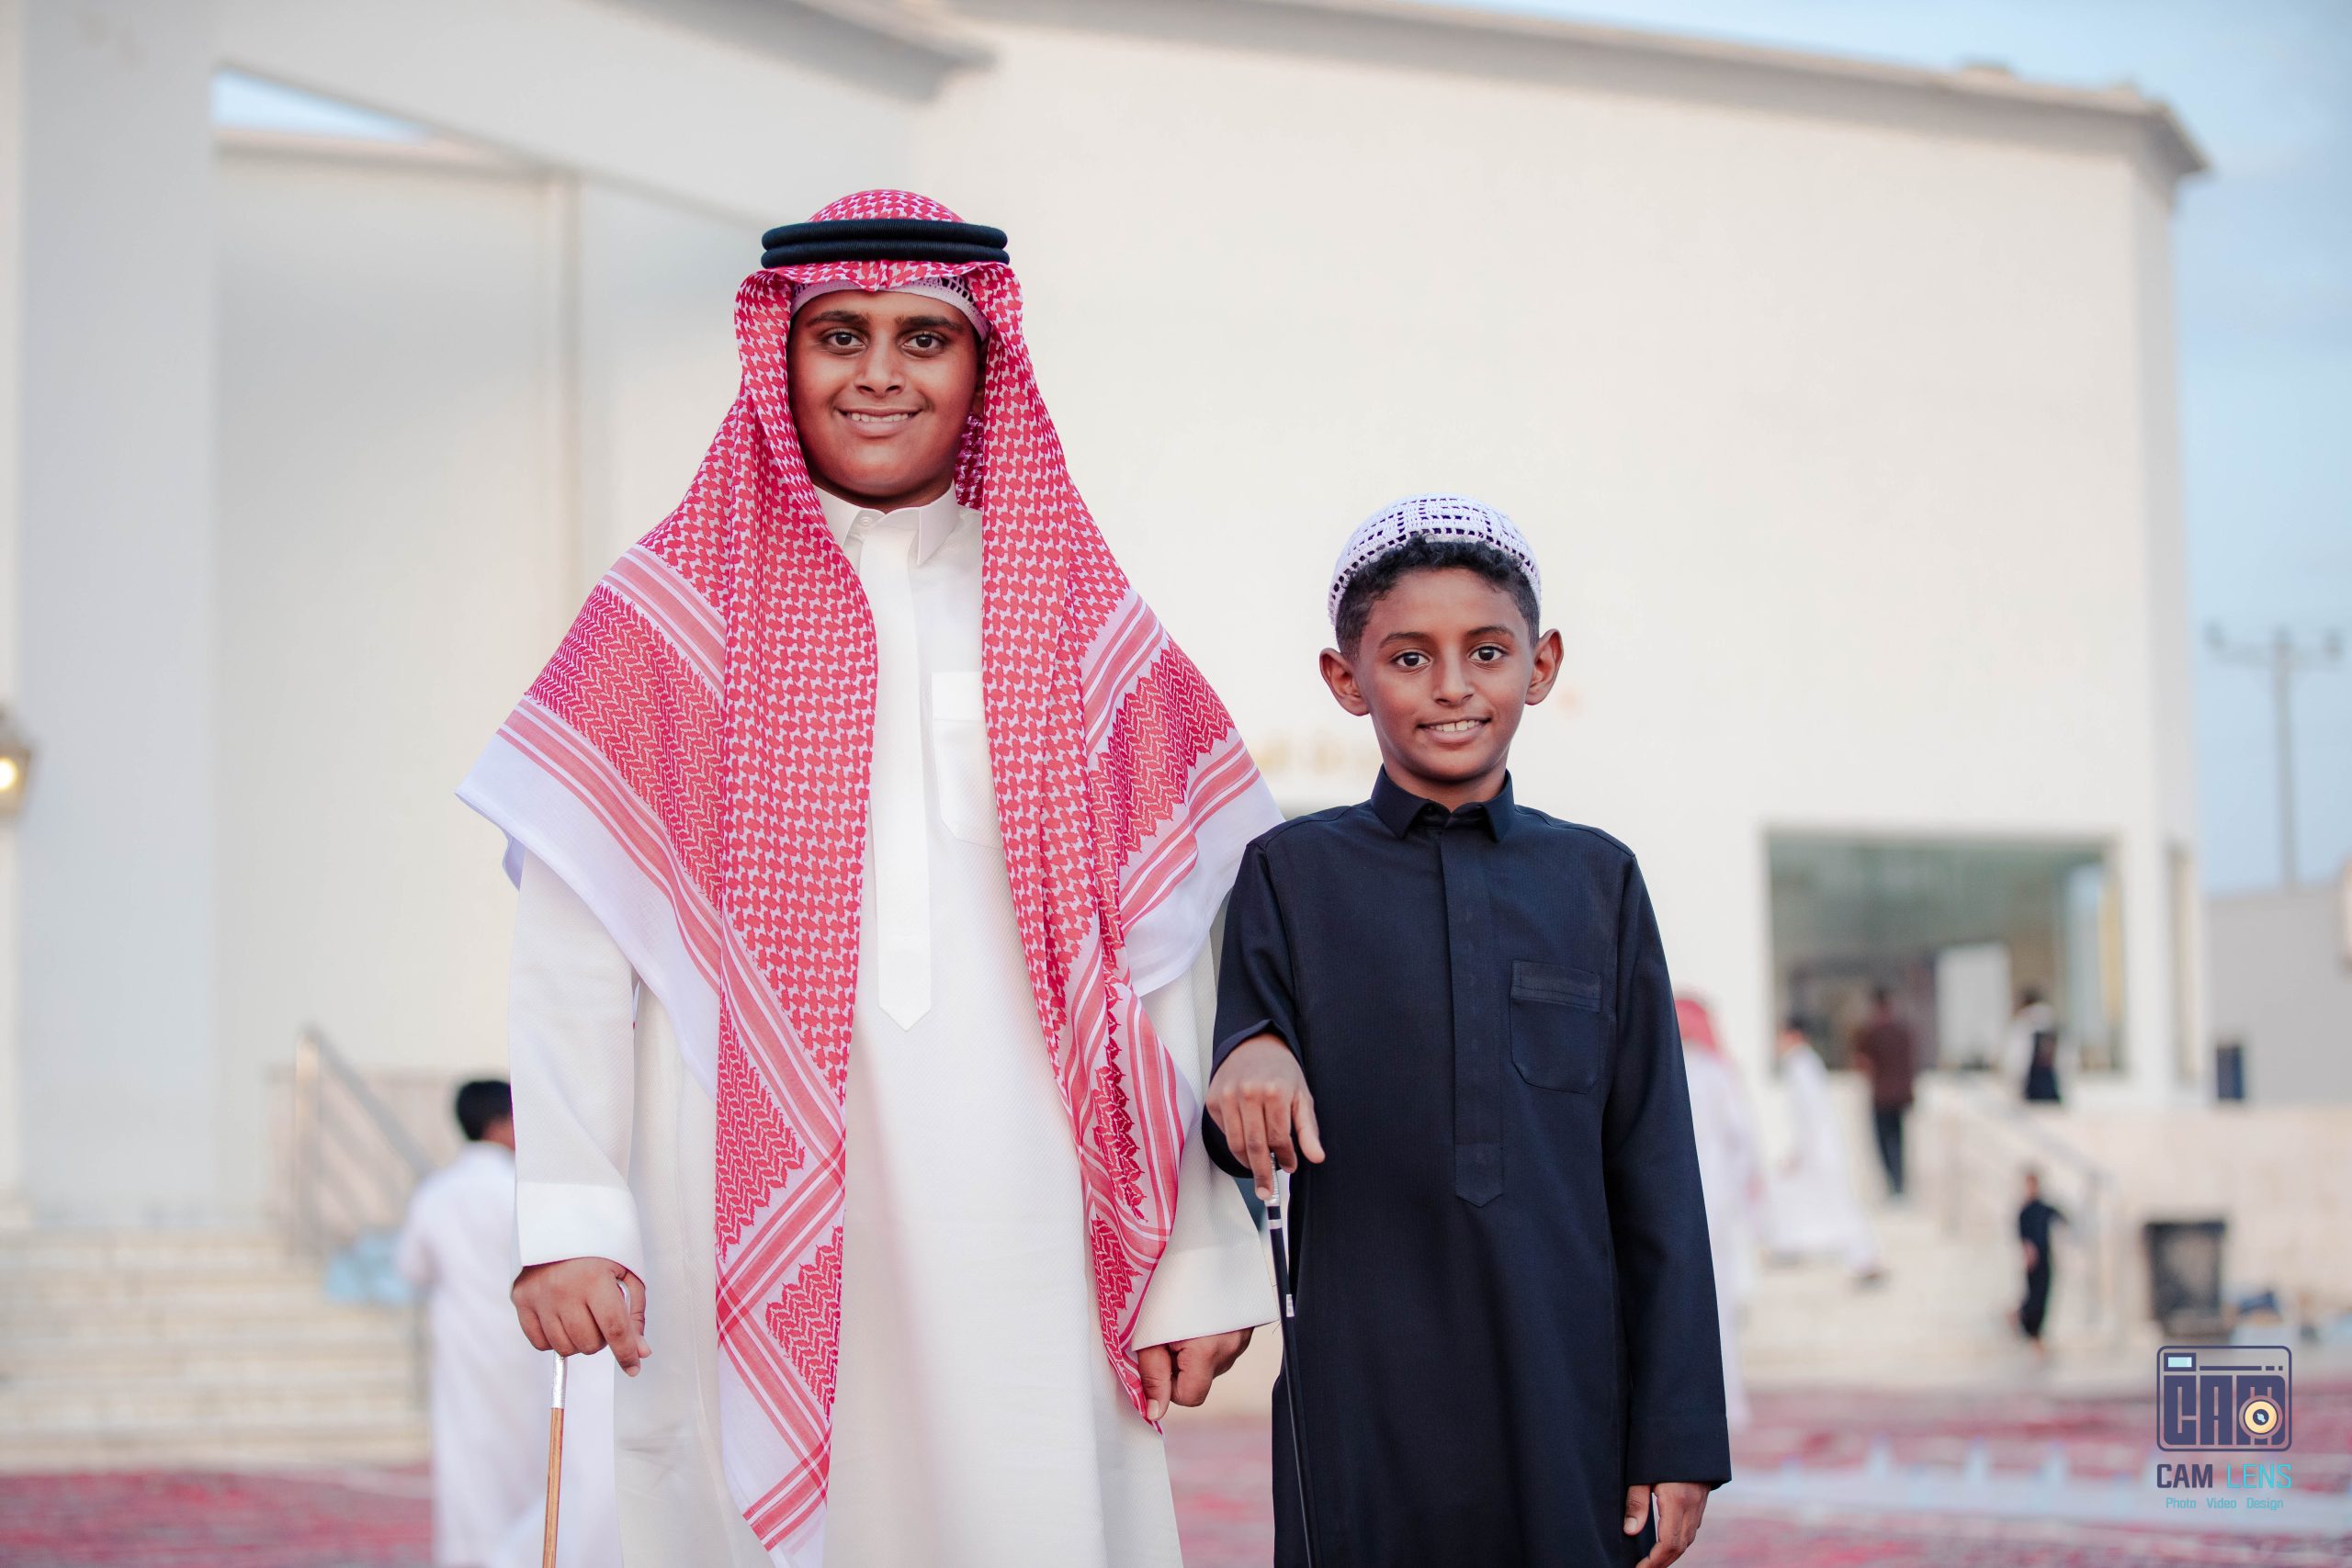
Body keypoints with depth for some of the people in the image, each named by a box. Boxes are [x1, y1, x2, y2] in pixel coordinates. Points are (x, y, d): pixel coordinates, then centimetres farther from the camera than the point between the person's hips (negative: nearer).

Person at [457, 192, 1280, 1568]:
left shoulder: (1079, 620, 11)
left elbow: (1166, 960, 5)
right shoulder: (673, 613, 6)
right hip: (753, 1231, -1)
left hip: (1020, 1234, 1)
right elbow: (570, 945, 0)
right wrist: (567, 1220, -11)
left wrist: (1201, 1266, -1)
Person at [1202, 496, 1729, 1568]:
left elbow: (1658, 1180, 6)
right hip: (1363, 1407, -1)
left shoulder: (1598, 880, 7)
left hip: (1568, 1399, 1)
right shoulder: (1293, 873, 4)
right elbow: (1247, 1151, 2)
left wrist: (1679, 1438, 2)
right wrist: (1246, 1067, -22)